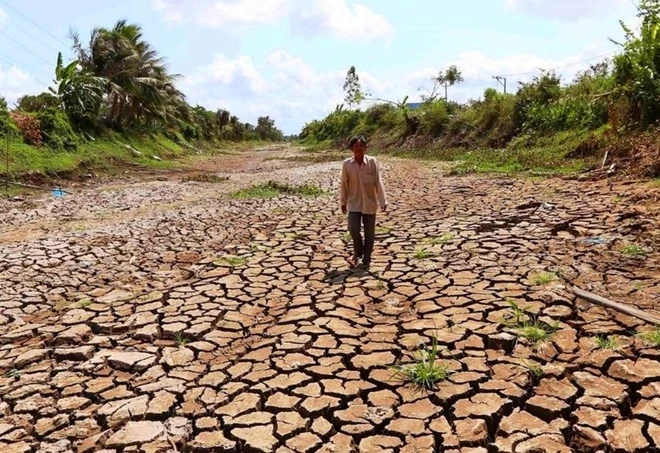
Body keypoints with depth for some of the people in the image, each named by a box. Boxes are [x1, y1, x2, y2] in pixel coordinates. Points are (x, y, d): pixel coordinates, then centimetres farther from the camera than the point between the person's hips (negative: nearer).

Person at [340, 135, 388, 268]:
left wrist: (383, 200, -13)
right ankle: (357, 252, 17)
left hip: (370, 203, 0)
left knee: (369, 232, 6)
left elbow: (378, 181, -9)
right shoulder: (347, 164, -4)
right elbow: (344, 183, 4)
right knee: (353, 228, -11)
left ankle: (366, 259, 22)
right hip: (354, 203, 1)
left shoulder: (372, 162, -8)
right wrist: (343, 201, 8)